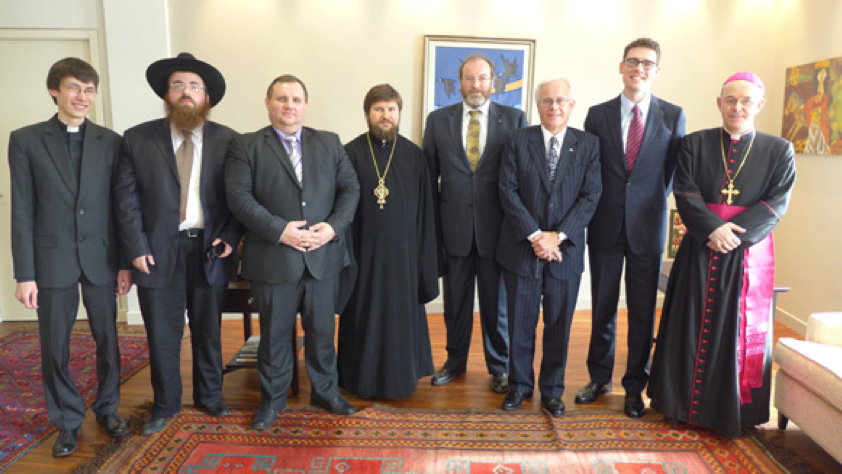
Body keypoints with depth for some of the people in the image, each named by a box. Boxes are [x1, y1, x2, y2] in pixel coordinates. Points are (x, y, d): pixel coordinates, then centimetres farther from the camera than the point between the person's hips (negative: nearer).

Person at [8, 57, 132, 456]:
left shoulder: (110, 141, 4)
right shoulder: (25, 140, 0)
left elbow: (119, 206, 4)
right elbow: (22, 211, -2)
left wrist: (125, 263, 2)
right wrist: (25, 274, -5)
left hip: (101, 259, 1)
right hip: (53, 260, -1)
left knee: (108, 341, 10)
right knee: (55, 349, 7)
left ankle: (108, 408, 30)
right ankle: (68, 421, 25)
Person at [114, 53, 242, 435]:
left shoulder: (228, 140, 2)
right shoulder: (137, 139, 2)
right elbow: (127, 198, 0)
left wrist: (230, 237, -10)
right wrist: (137, 248, -7)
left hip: (210, 249, 0)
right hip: (159, 250, 0)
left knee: (208, 330, 13)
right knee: (162, 334, 9)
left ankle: (209, 396, 33)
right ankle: (165, 404, 29)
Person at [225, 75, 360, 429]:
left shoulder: (330, 143, 10)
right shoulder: (246, 146, 1)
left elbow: (350, 188, 6)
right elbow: (238, 196, -9)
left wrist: (334, 225, -10)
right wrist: (279, 229, -18)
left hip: (323, 255, 3)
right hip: (273, 258, -2)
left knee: (322, 330, 13)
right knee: (275, 333, 11)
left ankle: (325, 391, 33)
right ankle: (272, 399, 29)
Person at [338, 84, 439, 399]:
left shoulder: (413, 155, 3)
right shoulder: (351, 153, -2)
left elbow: (424, 209, 4)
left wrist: (423, 253, 1)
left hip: (402, 251, 2)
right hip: (364, 250, -1)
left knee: (402, 313, 11)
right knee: (365, 314, 8)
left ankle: (402, 375, 28)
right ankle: (363, 378, 25)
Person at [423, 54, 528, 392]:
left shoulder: (514, 119, 1)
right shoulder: (438, 120, 6)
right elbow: (429, 175, 7)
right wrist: (432, 224, 2)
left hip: (496, 226, -1)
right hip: (454, 226, 1)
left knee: (497, 302, 10)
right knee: (455, 300, 14)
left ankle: (499, 366, 28)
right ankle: (455, 360, 33)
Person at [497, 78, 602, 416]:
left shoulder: (588, 144, 4)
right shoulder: (518, 140, 2)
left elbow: (591, 196, -3)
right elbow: (508, 191, -5)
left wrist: (558, 236, -13)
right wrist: (535, 235, -13)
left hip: (566, 250, 1)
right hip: (522, 247, 0)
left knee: (559, 325, 9)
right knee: (520, 322, 8)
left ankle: (552, 390, 25)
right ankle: (520, 384, 27)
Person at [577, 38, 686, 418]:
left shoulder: (673, 116, 2)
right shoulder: (598, 114, 3)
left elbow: (675, 170, 8)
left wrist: (654, 203, 3)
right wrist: (592, 212, -1)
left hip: (647, 227, 0)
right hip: (605, 227, 1)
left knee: (643, 311, 6)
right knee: (602, 306, 11)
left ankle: (635, 387, 22)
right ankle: (599, 378, 28)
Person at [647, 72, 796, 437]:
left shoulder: (779, 151, 3)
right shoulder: (694, 144, 3)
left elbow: (777, 203, -5)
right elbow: (685, 194, -5)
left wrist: (736, 232, -18)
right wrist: (714, 228, -19)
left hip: (749, 252, 0)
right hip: (700, 250, 0)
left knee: (742, 331, 6)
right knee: (692, 327, 6)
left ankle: (734, 411, 21)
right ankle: (684, 404, 21)